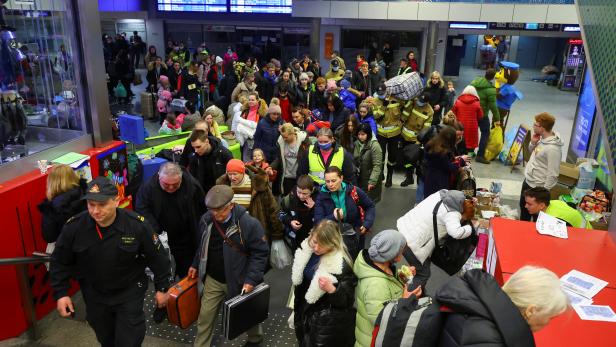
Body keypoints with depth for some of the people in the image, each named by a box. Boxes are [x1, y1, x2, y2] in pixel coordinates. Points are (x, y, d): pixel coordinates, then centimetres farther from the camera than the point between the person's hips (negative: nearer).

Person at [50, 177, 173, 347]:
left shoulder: (137, 225, -25)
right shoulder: (73, 227, -20)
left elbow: (157, 257, -11)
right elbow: (60, 262, -2)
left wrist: (162, 288, -4)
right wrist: (60, 293, -5)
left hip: (130, 293, -3)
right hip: (94, 295, 3)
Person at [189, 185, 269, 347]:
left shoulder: (249, 224, -25)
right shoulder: (206, 220, -8)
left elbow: (260, 253, -19)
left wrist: (251, 279, -23)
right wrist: (196, 265, 14)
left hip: (238, 281, -3)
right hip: (212, 279, 3)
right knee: (205, 316, 8)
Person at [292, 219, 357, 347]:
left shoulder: (341, 264, -28)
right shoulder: (306, 249, -8)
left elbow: (347, 300, -21)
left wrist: (331, 289, -41)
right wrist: (297, 308, 18)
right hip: (306, 313, 7)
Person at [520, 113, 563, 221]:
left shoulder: (553, 148, -30)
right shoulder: (542, 139, -3)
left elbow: (553, 175, -27)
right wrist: (533, 143, -6)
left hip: (537, 187, -9)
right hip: (528, 180, 9)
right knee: (523, 207, 27)